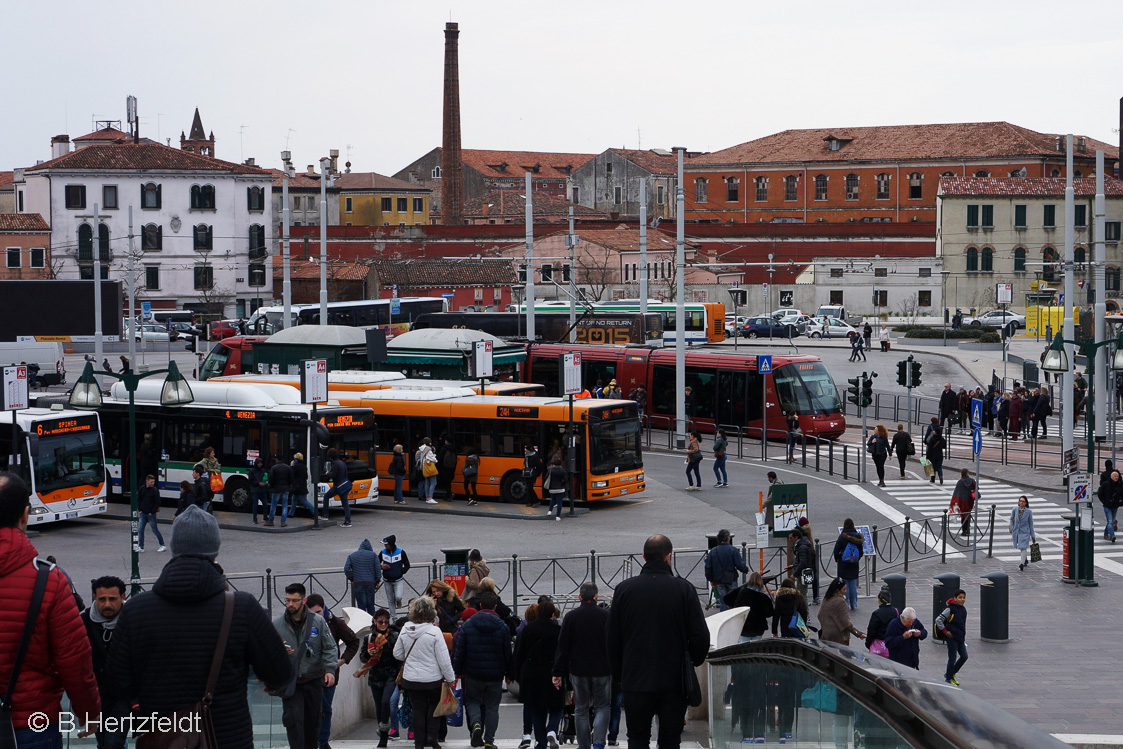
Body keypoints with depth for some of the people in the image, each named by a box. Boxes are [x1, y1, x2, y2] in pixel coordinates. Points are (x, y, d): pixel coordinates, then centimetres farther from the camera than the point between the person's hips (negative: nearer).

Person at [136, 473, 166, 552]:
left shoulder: (155, 490, -10)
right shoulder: (142, 489, 3)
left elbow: (157, 503, -9)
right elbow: (138, 500, 13)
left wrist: (152, 512, -11)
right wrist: (139, 509, 4)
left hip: (151, 514, -4)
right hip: (143, 513, 4)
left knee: (155, 530, 2)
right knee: (140, 530, 2)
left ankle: (162, 545, 13)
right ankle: (140, 547, 8)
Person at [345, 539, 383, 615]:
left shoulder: (351, 556, 6)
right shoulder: (373, 555, 3)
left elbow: (346, 569, -4)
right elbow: (378, 568, 0)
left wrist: (351, 579, 6)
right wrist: (377, 581, 7)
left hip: (358, 584, 0)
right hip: (370, 583, 0)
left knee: (361, 604, 2)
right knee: (370, 604, 11)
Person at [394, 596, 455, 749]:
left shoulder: (405, 630, -5)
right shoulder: (434, 631, -17)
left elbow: (397, 654, 9)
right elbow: (444, 659, -14)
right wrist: (450, 678, -2)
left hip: (411, 679, 3)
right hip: (432, 678, -3)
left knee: (418, 709, 12)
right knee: (434, 704, 19)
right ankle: (431, 736, 7)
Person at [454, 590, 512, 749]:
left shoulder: (467, 625, -3)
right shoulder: (502, 627, -4)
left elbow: (459, 652, -2)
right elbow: (507, 654, 1)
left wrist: (457, 671, 8)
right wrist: (509, 673, 12)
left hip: (473, 674, 0)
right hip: (495, 675, 0)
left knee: (472, 700, 17)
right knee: (492, 706, 9)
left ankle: (476, 723, -11)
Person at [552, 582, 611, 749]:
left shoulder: (571, 616, -1)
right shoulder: (606, 615, -4)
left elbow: (562, 646, 0)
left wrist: (558, 673, 3)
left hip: (578, 671, 1)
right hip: (602, 671, -1)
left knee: (581, 710, 11)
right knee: (602, 707, 8)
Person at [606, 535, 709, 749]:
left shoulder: (624, 589, 0)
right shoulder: (683, 589, -6)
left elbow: (613, 640, 5)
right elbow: (701, 636, -6)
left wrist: (619, 674, 16)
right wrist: (693, 662, 14)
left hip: (635, 682, 1)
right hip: (673, 681, -1)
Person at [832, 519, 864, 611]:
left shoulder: (842, 537, -14)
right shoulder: (857, 537, -4)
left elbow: (836, 551, -12)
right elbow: (861, 552, 2)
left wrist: (837, 559, 6)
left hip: (843, 565, -3)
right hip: (854, 565, 3)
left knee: (844, 585, 4)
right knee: (853, 585, 11)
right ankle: (854, 605, 15)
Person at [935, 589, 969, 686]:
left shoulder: (963, 609, 8)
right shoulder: (950, 609, -16)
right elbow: (938, 620, -17)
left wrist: (963, 636, 16)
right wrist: (945, 631, -15)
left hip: (960, 637, 8)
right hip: (951, 637, -8)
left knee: (964, 656, 9)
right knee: (952, 658, -2)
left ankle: (950, 673, 25)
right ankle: (949, 679, 12)